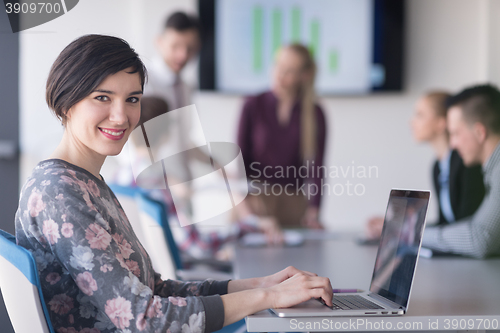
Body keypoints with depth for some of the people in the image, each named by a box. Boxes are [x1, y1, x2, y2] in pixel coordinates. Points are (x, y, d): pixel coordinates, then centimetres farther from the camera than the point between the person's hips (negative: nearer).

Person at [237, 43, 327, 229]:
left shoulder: (315, 114, 0)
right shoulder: (253, 106, -1)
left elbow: (316, 165, -5)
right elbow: (240, 157, 0)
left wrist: (314, 210, -16)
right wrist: (245, 197, -15)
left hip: (295, 202, 1)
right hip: (256, 199, -1)